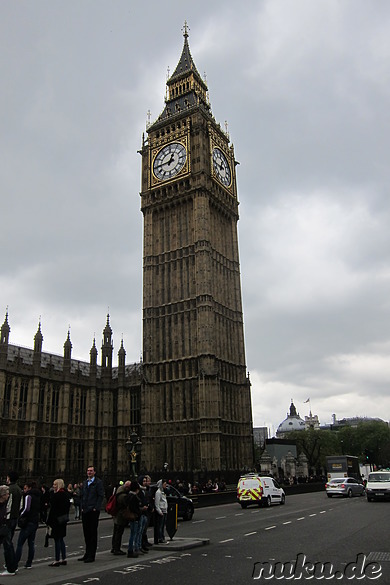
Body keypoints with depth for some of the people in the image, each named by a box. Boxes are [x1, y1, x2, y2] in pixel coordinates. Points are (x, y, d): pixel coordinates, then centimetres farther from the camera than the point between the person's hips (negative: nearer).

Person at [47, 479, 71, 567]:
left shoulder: (56, 495, -16)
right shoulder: (66, 494, 10)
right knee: (61, 539, 15)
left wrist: (49, 521, -13)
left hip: (57, 520, -9)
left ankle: (57, 561, 4)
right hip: (64, 519, 9)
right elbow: (67, 507, 15)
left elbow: (53, 509, -17)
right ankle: (64, 559, 19)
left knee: (57, 540, -2)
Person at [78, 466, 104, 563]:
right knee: (86, 532, 11)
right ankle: (87, 553, 22)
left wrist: (96, 508, -13)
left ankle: (91, 556, 4)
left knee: (93, 533, -1)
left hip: (93, 511, -6)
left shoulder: (98, 482, -5)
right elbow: (82, 496, 18)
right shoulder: (84, 483, 15)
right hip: (85, 511, 6)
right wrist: (82, 507, 8)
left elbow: (101, 496, -9)